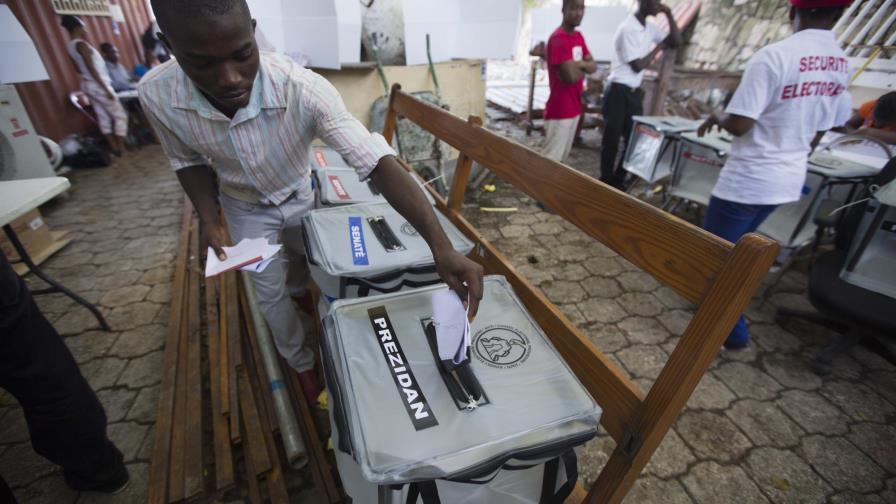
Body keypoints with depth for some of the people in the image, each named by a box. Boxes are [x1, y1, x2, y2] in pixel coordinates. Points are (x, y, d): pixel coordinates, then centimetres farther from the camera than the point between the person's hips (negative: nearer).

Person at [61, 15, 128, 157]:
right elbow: (91, 69, -22)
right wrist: (106, 89, -23)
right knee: (120, 115, -4)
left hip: (87, 85, 9)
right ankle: (121, 148, -6)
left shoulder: (70, 47, 12)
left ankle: (114, 147, 13)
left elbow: (79, 69, 20)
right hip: (97, 85, -9)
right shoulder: (81, 44, -16)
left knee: (103, 117, 10)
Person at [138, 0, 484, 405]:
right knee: (269, 293, 9)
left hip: (301, 196, 0)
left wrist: (441, 247, -58)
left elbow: (379, 161, -48)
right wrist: (209, 222, -21)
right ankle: (301, 364, 35)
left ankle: (295, 286, 64)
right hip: (246, 209, 1)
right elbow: (189, 160, -7)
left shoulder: (303, 89, -40)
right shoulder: (157, 95, -29)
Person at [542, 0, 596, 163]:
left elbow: (594, 65, 10)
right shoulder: (558, 39, -17)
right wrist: (583, 68, -2)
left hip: (574, 108, 9)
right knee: (551, 158, -6)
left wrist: (579, 64, -12)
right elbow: (571, 76, -25)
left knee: (562, 156, 17)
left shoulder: (578, 36, 12)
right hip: (559, 111, -9)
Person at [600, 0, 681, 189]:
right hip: (618, 91, -8)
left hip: (635, 92, 8)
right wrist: (658, 47, -2)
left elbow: (676, 42, 16)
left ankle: (618, 181, 20)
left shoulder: (650, 28, 11)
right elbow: (637, 65, -16)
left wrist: (669, 16, 7)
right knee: (611, 140, 0)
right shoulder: (628, 28, -14)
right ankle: (606, 182, 12)